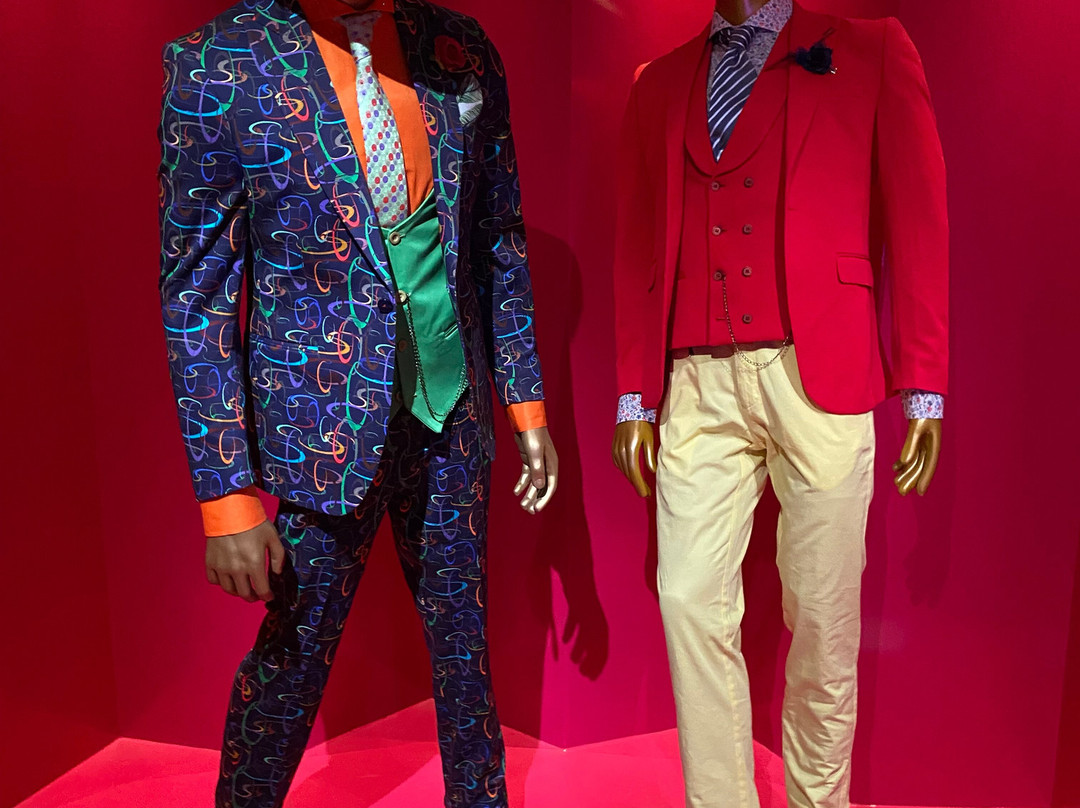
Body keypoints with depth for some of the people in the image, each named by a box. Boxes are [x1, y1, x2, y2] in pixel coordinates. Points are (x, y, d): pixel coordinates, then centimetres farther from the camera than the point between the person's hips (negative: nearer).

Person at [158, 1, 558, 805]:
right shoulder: (218, 65, -10)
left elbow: (502, 242, 7)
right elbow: (196, 296, -9)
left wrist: (527, 405, 7)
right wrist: (226, 495, -11)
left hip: (452, 412, 4)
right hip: (327, 428, -3)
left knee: (464, 633, 17)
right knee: (294, 653, 13)